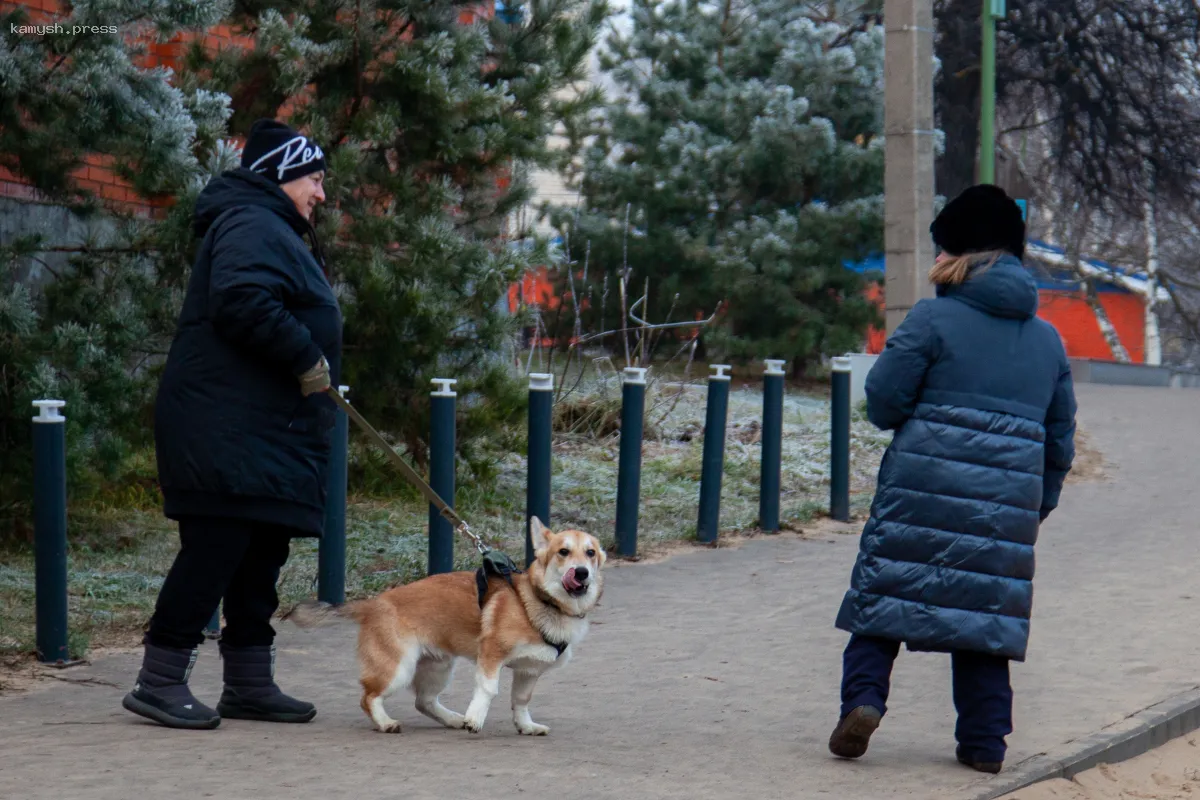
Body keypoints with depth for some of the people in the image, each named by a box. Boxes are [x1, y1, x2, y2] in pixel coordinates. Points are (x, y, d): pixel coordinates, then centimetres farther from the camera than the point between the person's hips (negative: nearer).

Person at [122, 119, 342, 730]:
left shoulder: (275, 233, 25)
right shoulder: (251, 227, -11)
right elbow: (242, 302, -27)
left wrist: (313, 369, 15)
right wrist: (307, 359, -20)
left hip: (266, 431, 11)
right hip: (230, 427, -11)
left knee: (261, 554, 12)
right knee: (214, 547, -12)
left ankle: (250, 683, 17)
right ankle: (160, 680, -9)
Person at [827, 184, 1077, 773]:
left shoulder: (933, 319, -5)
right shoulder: (1047, 339, 14)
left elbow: (882, 402, -6)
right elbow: (1060, 440, 17)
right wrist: (1038, 507, 26)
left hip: (923, 492, -4)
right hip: (1007, 505, 4)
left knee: (885, 593, 5)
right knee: (985, 609, 10)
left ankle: (863, 697, -11)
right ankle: (984, 741, 9)